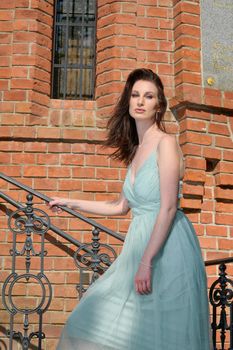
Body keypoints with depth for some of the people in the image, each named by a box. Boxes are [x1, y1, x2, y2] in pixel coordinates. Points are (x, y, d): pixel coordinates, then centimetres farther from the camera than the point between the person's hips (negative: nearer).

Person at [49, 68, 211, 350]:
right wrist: (71, 203, 27)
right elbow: (121, 206, 23)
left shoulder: (165, 143, -8)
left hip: (167, 248, -8)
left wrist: (146, 262, -20)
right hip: (138, 243, 8)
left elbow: (168, 208, -16)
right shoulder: (135, 151, 16)